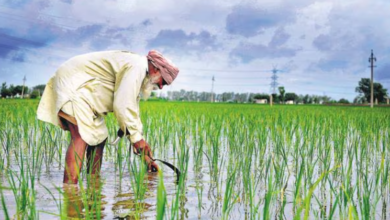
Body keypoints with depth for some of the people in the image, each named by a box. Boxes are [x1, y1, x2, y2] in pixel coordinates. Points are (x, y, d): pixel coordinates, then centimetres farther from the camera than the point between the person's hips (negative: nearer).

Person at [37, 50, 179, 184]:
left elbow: (131, 113, 18)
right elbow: (122, 106, -26)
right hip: (72, 84, -11)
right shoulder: (136, 66, -17)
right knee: (81, 138, -23)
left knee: (99, 137, 11)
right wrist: (137, 138, -15)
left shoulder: (137, 70, 16)